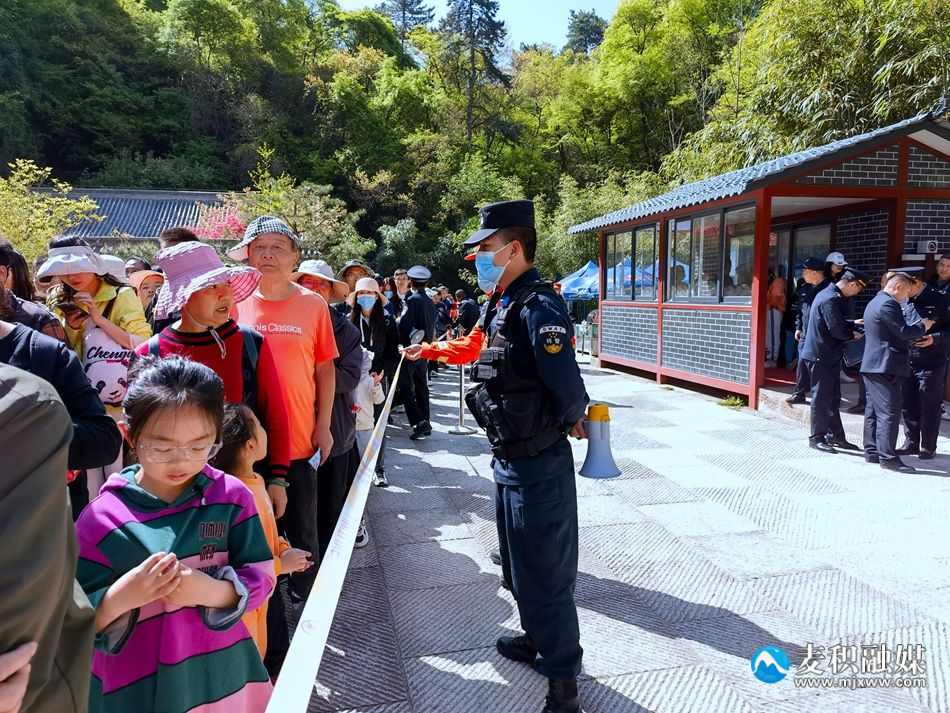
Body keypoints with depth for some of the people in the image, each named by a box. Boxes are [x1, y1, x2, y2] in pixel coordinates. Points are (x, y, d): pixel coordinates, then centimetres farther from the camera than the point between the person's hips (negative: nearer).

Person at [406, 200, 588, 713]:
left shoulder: (538, 307, -23)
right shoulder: (500, 306, 8)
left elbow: (569, 392, -26)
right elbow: (472, 347, 25)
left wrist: (567, 424, -11)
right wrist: (427, 351, 33)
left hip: (539, 464, -10)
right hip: (509, 459, 10)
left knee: (545, 572, 3)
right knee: (519, 562, 24)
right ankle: (537, 640, 46)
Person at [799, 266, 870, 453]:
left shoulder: (828, 294, 13)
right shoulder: (830, 299, -20)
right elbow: (837, 329, -22)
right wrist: (853, 335, -5)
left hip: (828, 355, 10)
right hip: (821, 356, -10)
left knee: (832, 397, 15)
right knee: (821, 397, -2)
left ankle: (836, 435, 23)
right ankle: (817, 437, 7)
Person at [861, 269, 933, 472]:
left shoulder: (875, 302, 18)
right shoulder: (888, 304, -15)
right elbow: (904, 332, -17)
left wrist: (915, 331, 19)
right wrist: (923, 326, 0)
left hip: (872, 366, 11)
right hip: (885, 367, -11)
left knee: (874, 411, 12)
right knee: (889, 412, -9)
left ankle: (872, 452, 18)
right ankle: (888, 457, -7)